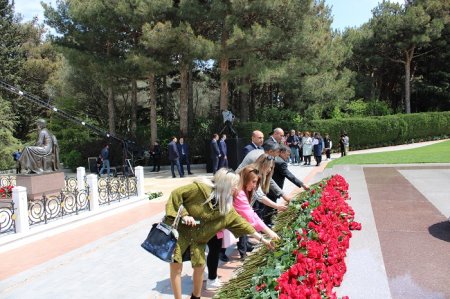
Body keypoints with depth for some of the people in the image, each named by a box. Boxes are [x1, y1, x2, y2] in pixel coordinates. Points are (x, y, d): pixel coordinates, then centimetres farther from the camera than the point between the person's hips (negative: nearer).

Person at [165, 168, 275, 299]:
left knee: (200, 266, 5)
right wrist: (184, 215, -27)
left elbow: (240, 222, 1)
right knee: (176, 266, -8)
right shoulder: (199, 188, -21)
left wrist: (262, 239, 1)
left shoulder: (226, 207, -3)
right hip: (178, 230, -5)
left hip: (196, 238, 5)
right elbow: (175, 194, -19)